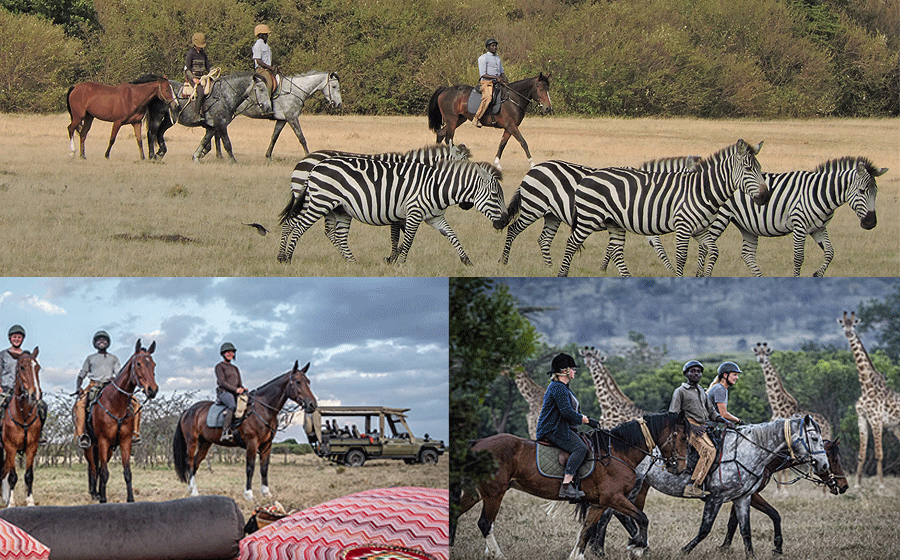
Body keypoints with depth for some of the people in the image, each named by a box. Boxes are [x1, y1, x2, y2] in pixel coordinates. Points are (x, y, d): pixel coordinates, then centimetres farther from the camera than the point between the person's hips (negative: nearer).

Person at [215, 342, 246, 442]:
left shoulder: (235, 368, 26)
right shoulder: (219, 366, 5)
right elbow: (222, 382, -7)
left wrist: (243, 389, -1)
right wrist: (235, 389, -17)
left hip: (235, 393, 7)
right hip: (223, 392, -7)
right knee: (233, 405, -37)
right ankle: (225, 433, -45)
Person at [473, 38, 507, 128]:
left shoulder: (498, 58, 22)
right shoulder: (483, 58, -2)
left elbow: (501, 72, 26)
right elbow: (483, 74, -9)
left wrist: (504, 78, 2)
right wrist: (496, 77, -18)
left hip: (497, 83, 8)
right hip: (486, 83, -8)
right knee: (487, 98, -33)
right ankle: (477, 118, -29)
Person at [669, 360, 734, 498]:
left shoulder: (702, 392, 26)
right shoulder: (680, 391, 5)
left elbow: (712, 412, 27)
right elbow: (673, 415, -3)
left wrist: (724, 420, 6)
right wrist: (691, 426, -15)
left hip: (703, 427, 8)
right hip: (689, 426, -8)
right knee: (709, 450, -28)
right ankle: (692, 487, -36)